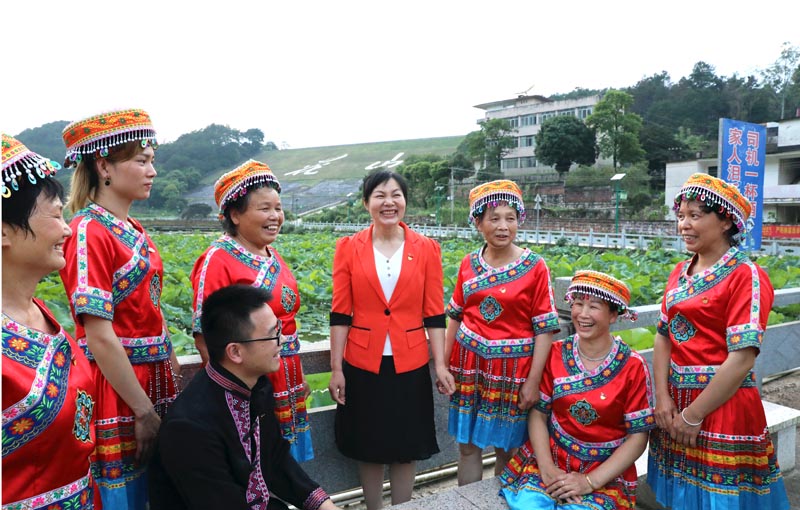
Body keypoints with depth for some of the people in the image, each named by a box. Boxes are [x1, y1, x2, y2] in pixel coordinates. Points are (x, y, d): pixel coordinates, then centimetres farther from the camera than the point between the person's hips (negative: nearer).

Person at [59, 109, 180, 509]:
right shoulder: (90, 232, -16)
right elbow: (99, 336, -20)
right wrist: (144, 411, -18)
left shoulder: (133, 231, 10)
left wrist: (175, 378, 13)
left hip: (152, 382, 8)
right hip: (116, 391, -8)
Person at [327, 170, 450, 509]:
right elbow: (340, 314, -2)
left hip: (410, 364, 0)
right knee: (367, 448, 13)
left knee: (405, 448, 13)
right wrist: (336, 369, -4)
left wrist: (440, 364, -5)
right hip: (362, 364, 0)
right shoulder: (349, 247, -3)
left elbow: (434, 314, 0)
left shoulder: (426, 248, -2)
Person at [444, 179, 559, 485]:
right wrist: (444, 365, 9)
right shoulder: (469, 264, 2)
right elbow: (455, 317, 10)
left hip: (511, 369, -3)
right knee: (467, 445, 11)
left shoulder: (535, 267, -8)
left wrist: (533, 380, -12)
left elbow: (545, 328, -8)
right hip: (469, 365, 3)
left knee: (507, 448, 9)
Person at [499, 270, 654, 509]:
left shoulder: (632, 366, -9)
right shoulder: (555, 355, -2)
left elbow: (638, 437, -7)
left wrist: (590, 481, -14)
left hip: (605, 473, -1)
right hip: (550, 458, 2)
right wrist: (546, 468, -14)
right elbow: (538, 413, 0)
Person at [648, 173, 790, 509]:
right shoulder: (680, 273, 8)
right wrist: (663, 396, -4)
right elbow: (664, 334, 8)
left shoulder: (745, 277, -14)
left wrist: (694, 415, -16)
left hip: (723, 405, -7)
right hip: (677, 402, 7)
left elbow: (741, 358, -20)